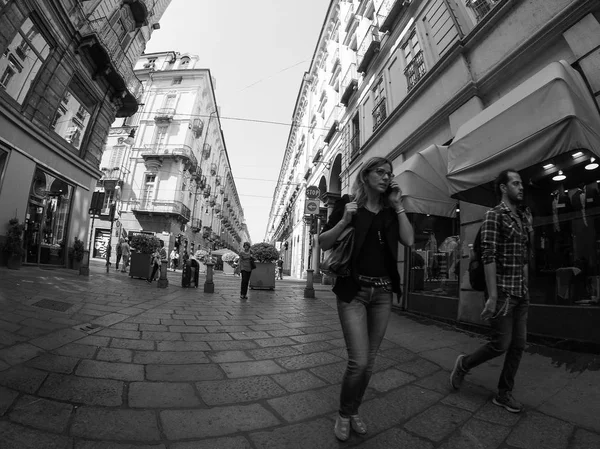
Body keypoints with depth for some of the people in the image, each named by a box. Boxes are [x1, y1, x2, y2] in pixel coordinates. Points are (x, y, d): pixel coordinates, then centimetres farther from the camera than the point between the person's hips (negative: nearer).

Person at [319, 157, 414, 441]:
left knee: (369, 361, 13)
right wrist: (344, 220, -18)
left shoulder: (390, 210, 11)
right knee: (358, 361, -8)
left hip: (383, 292, 5)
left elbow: (409, 241, -2)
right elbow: (323, 244, -3)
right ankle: (344, 414, 21)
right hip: (353, 289, -4)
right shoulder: (348, 203, 0)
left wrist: (398, 205, -1)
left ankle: (354, 411, 36)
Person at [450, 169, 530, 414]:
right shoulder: (494, 215, -10)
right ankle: (464, 364, 23)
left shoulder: (523, 218, 14)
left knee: (518, 345, 11)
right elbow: (489, 256, -17)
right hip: (502, 291, -8)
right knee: (501, 344, -2)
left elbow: (523, 258, 17)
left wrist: (526, 289, 13)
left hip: (521, 292, 8)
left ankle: (504, 393, 26)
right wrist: (493, 296, -21)